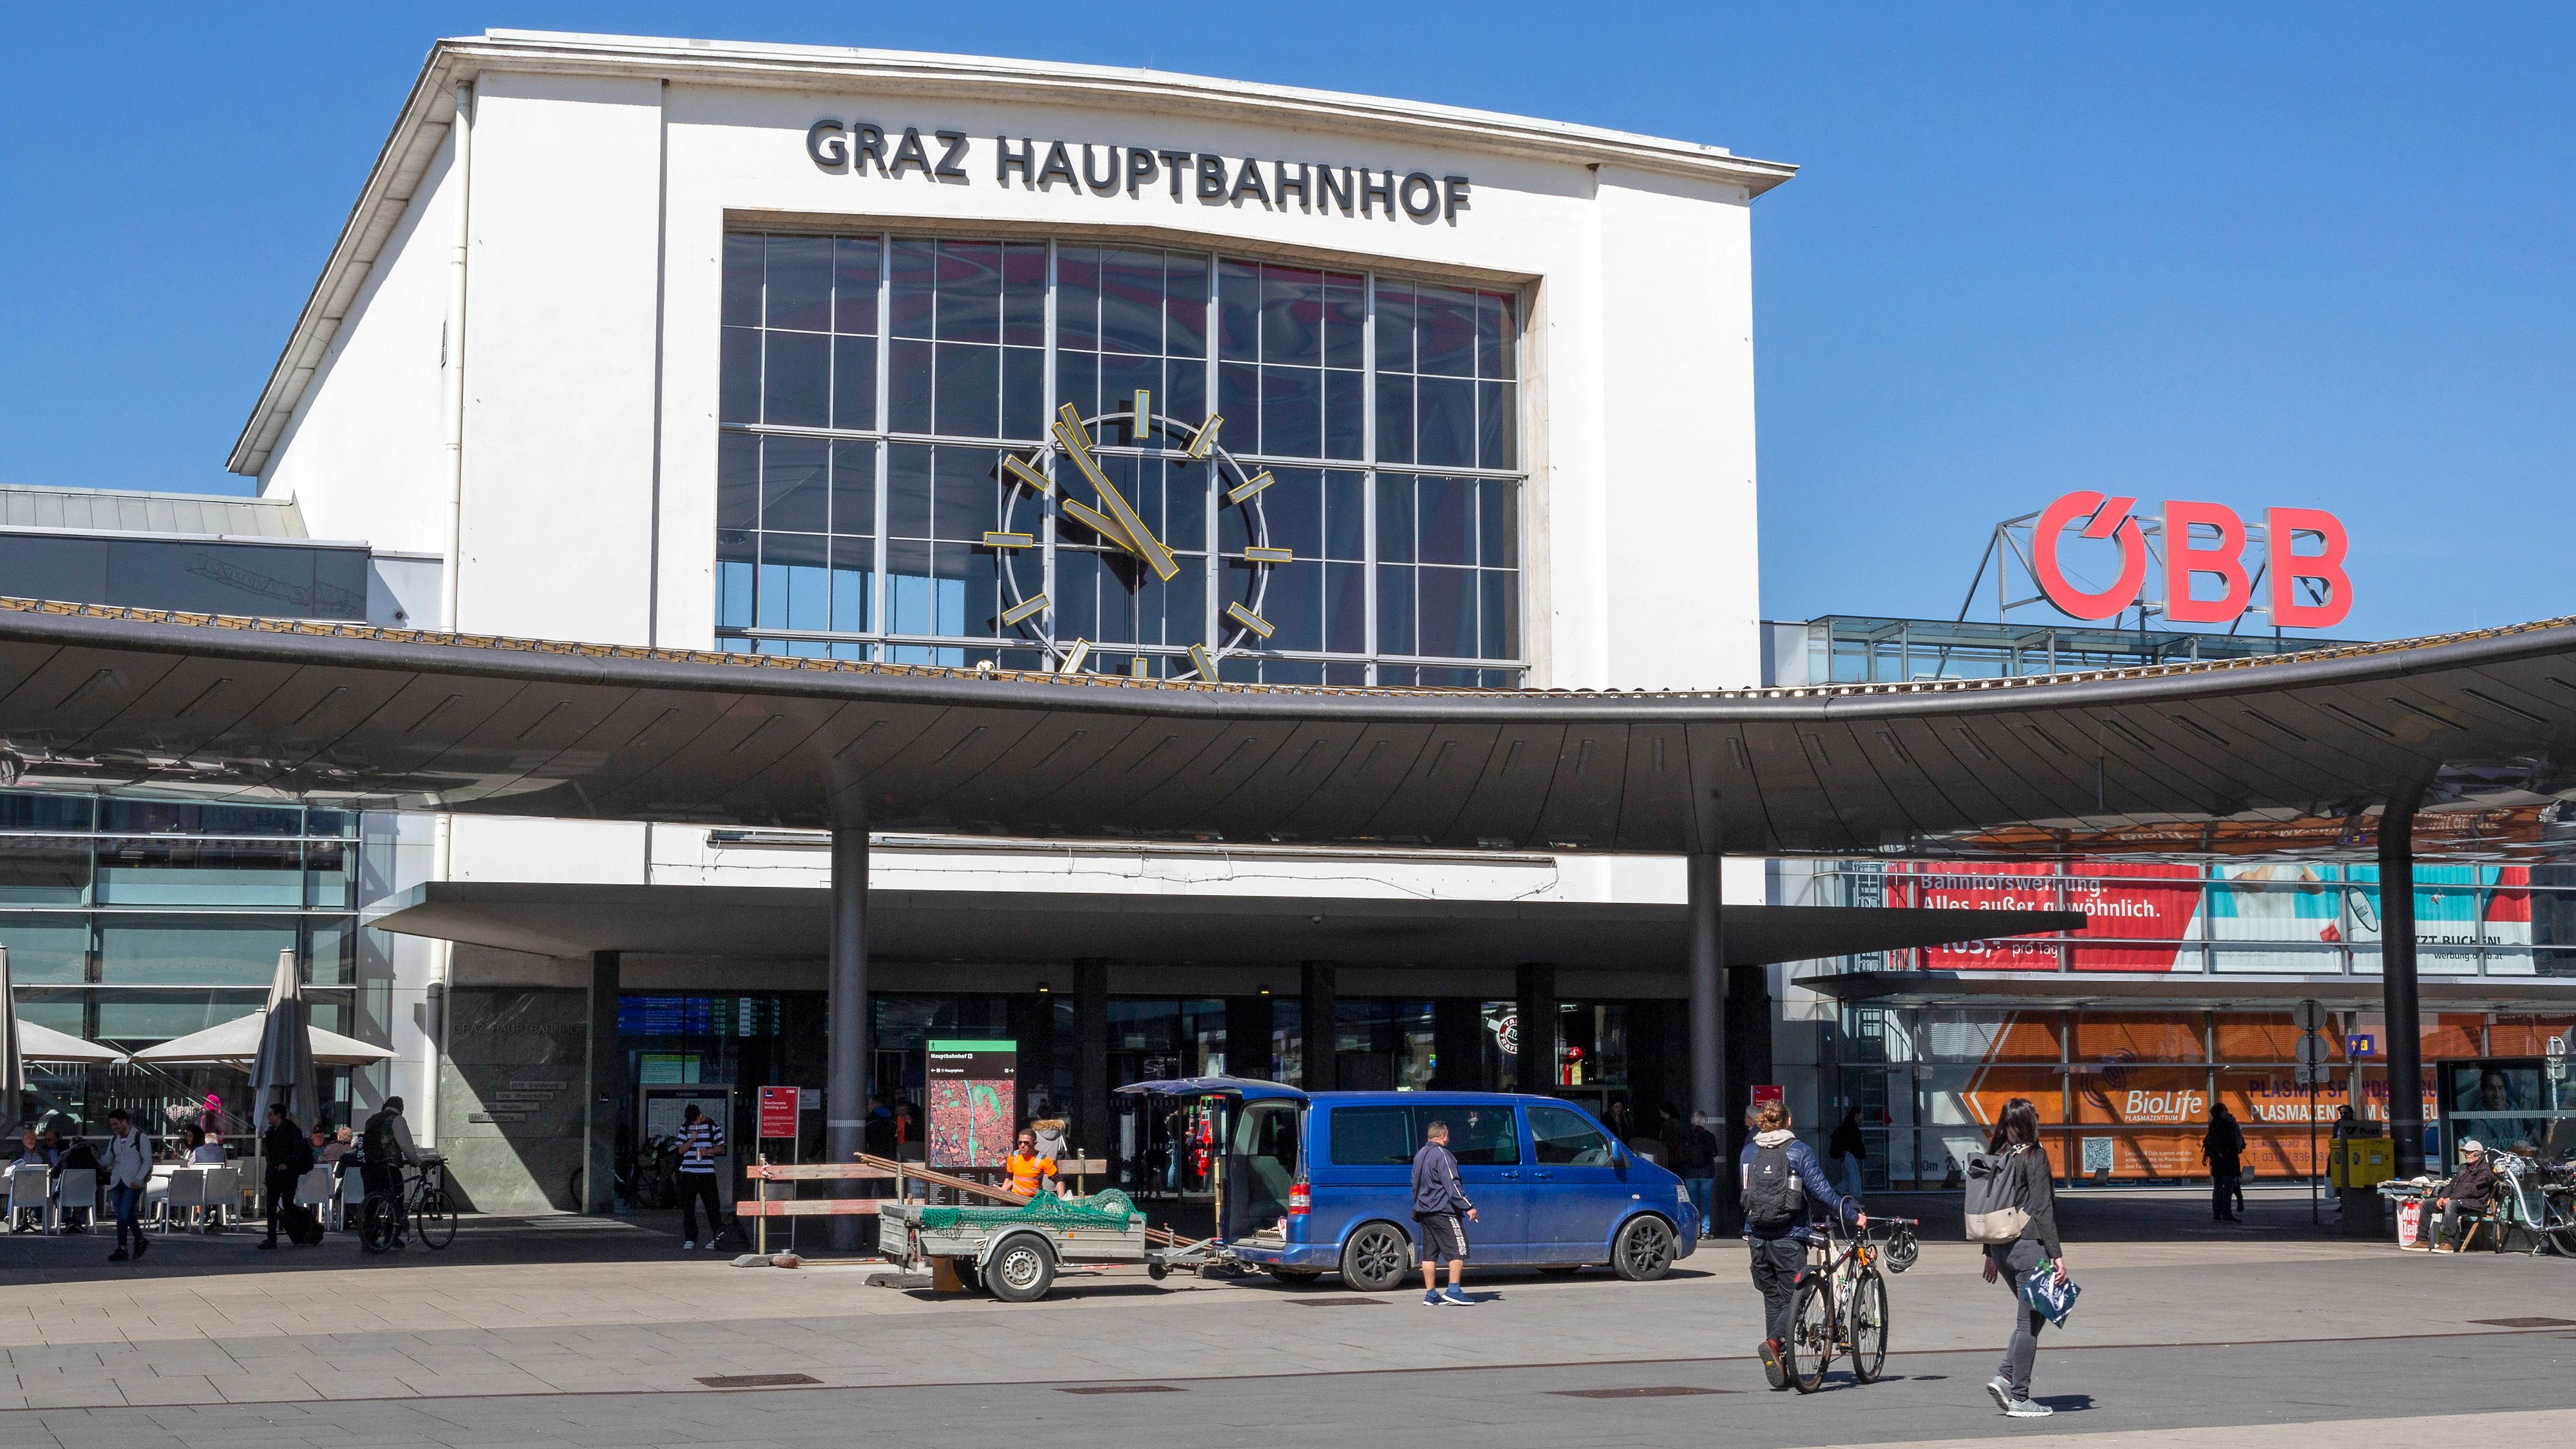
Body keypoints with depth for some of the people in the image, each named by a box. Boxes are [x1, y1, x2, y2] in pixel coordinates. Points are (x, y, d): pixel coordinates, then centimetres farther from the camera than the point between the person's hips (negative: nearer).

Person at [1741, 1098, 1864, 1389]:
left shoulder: (1748, 1153, 8)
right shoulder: (1799, 1151, -4)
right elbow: (1821, 1191, -10)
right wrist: (1853, 1214, -3)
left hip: (1758, 1237, 4)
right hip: (1790, 1237, -4)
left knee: (1773, 1299, 13)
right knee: (1792, 1299, 0)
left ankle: (1779, 1368, 11)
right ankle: (1774, 1341, -27)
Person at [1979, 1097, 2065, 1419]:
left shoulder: (1996, 1157, 9)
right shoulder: (2033, 1155, -10)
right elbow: (2042, 1209, -13)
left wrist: (1990, 1253, 20)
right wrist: (2057, 1254, -10)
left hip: (2000, 1248, 7)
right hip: (2029, 1247, -7)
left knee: (2031, 1317, 19)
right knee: (2030, 1321, 0)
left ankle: (2004, 1376, 6)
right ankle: (2019, 1398, 3)